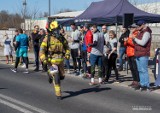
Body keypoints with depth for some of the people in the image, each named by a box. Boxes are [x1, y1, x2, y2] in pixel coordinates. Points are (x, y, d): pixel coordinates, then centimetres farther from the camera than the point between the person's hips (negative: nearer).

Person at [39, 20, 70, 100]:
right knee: (56, 78, -6)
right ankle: (58, 94, 7)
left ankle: (50, 74, 41)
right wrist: (43, 59, -27)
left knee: (62, 76, 12)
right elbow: (42, 50, -13)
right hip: (52, 61, -5)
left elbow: (66, 47, 17)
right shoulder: (47, 39, -10)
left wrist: (67, 54, 0)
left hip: (60, 61, 5)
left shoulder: (61, 38, 4)